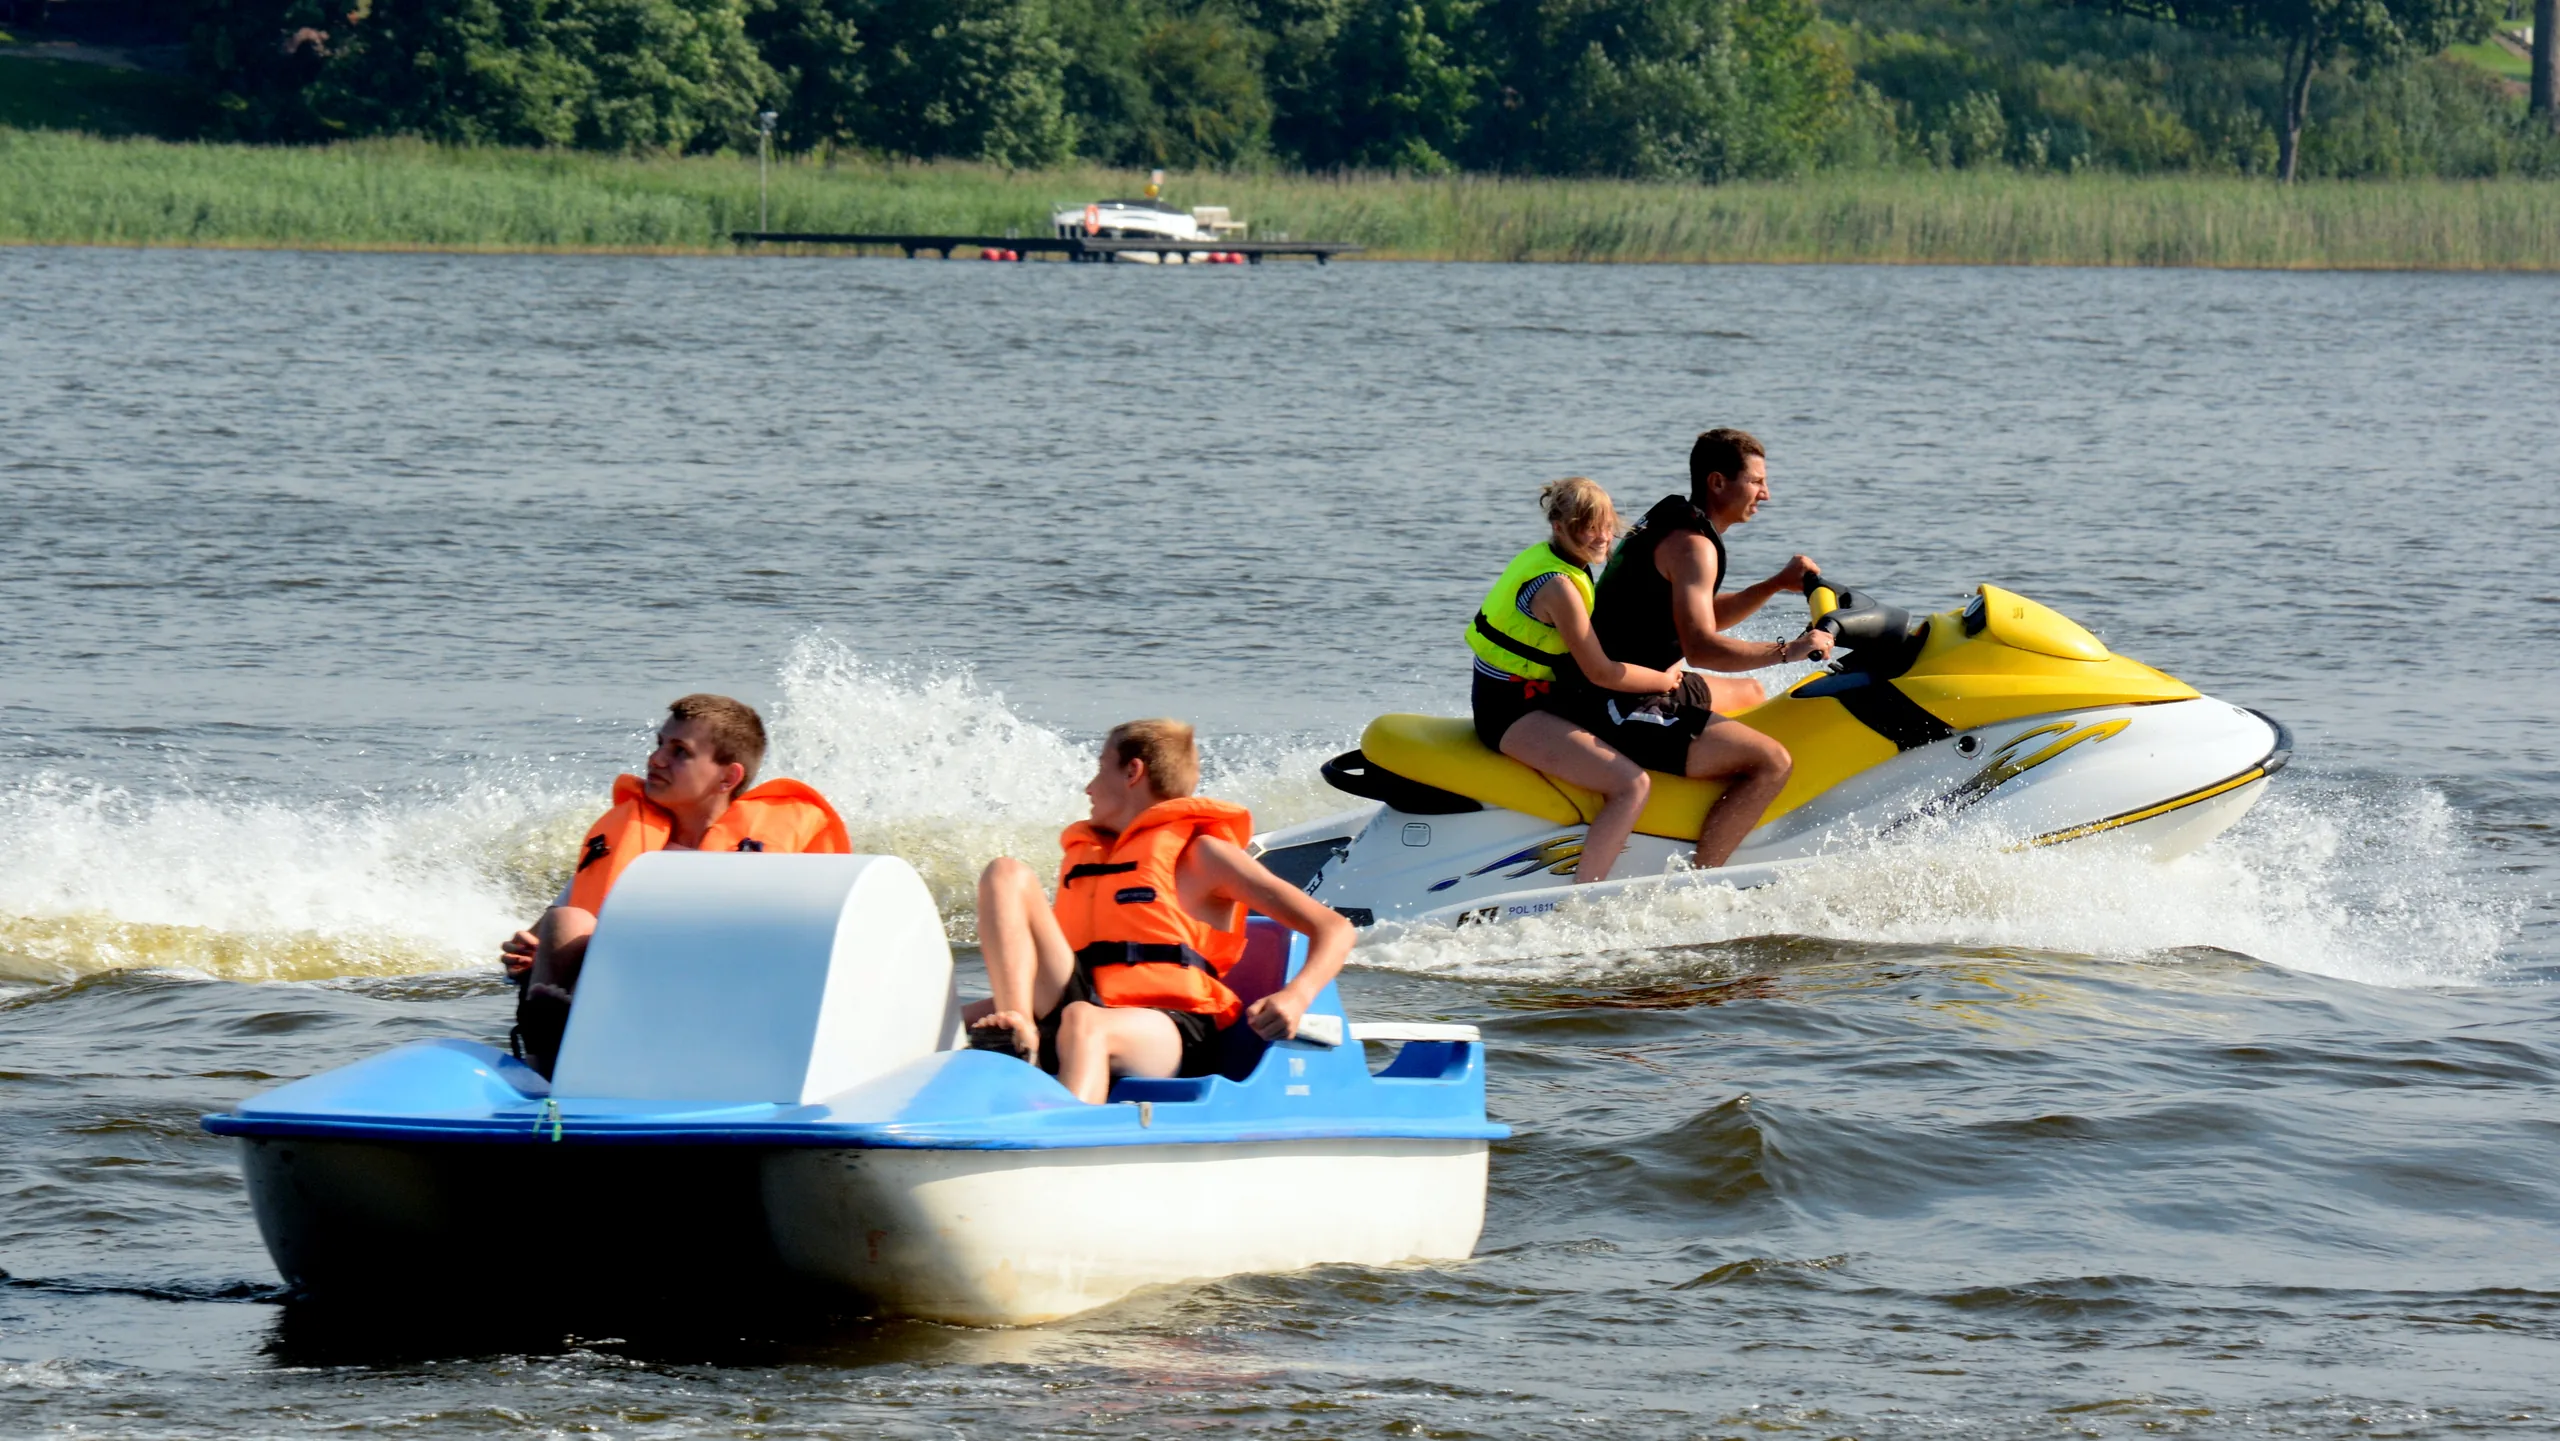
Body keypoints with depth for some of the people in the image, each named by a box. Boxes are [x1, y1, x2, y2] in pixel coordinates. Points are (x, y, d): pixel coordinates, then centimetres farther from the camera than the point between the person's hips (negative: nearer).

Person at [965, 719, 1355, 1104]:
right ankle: (1018, 1041, -26)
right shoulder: (1081, 856, 29)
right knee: (1007, 876, -5)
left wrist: (1297, 998, -16)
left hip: (1170, 1034, -6)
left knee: (1083, 1023, -41)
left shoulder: (1198, 854, 10)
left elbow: (1334, 929, 3)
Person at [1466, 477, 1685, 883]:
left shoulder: (1544, 558, 9)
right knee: (1633, 785, -21)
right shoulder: (1559, 586, -22)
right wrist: (1665, 680, -5)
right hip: (1513, 711, -11)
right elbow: (1600, 673, -19)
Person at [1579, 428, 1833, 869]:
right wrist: (1788, 650, -24)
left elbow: (1705, 617, 23)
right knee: (1773, 763, -20)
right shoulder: (1692, 544, -19)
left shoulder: (1672, 520, 14)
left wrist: (1777, 584, 13)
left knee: (1752, 695, 34)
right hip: (1628, 712, -12)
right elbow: (1700, 647, -30)